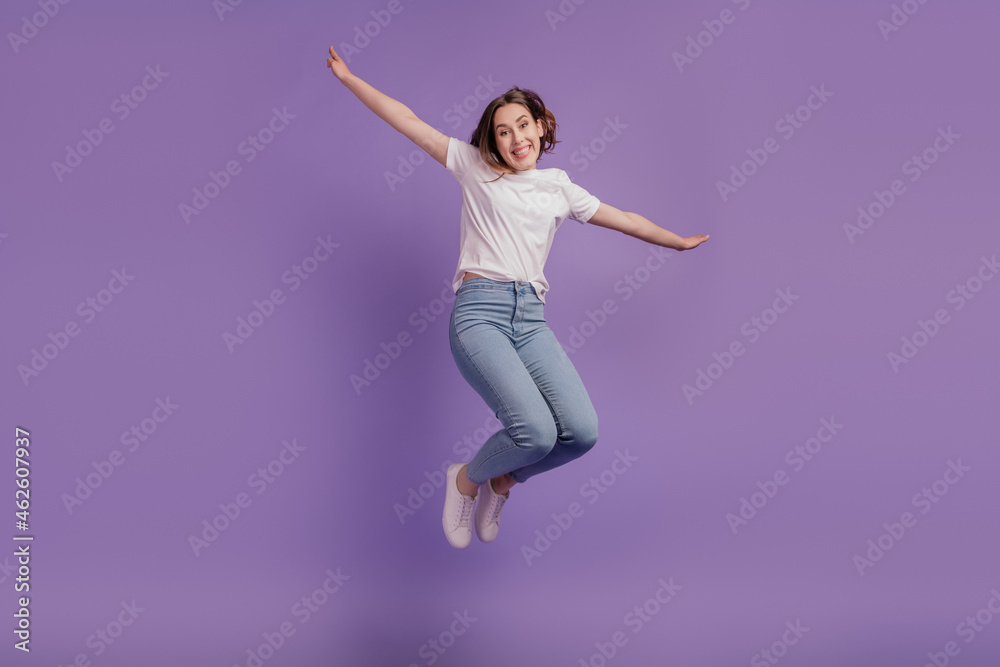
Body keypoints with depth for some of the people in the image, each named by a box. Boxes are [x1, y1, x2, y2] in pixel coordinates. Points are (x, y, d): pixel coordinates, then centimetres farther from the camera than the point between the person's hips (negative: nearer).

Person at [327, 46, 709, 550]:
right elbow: (407, 121, 13)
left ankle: (501, 482, 14)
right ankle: (466, 480, 8)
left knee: (581, 431, -18)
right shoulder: (474, 166, 14)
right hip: (479, 310, -4)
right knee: (535, 431, -26)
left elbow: (624, 220, 32)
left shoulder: (559, 188, 22)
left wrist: (677, 241, 38)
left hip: (531, 317, 4)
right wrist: (348, 78, 12)